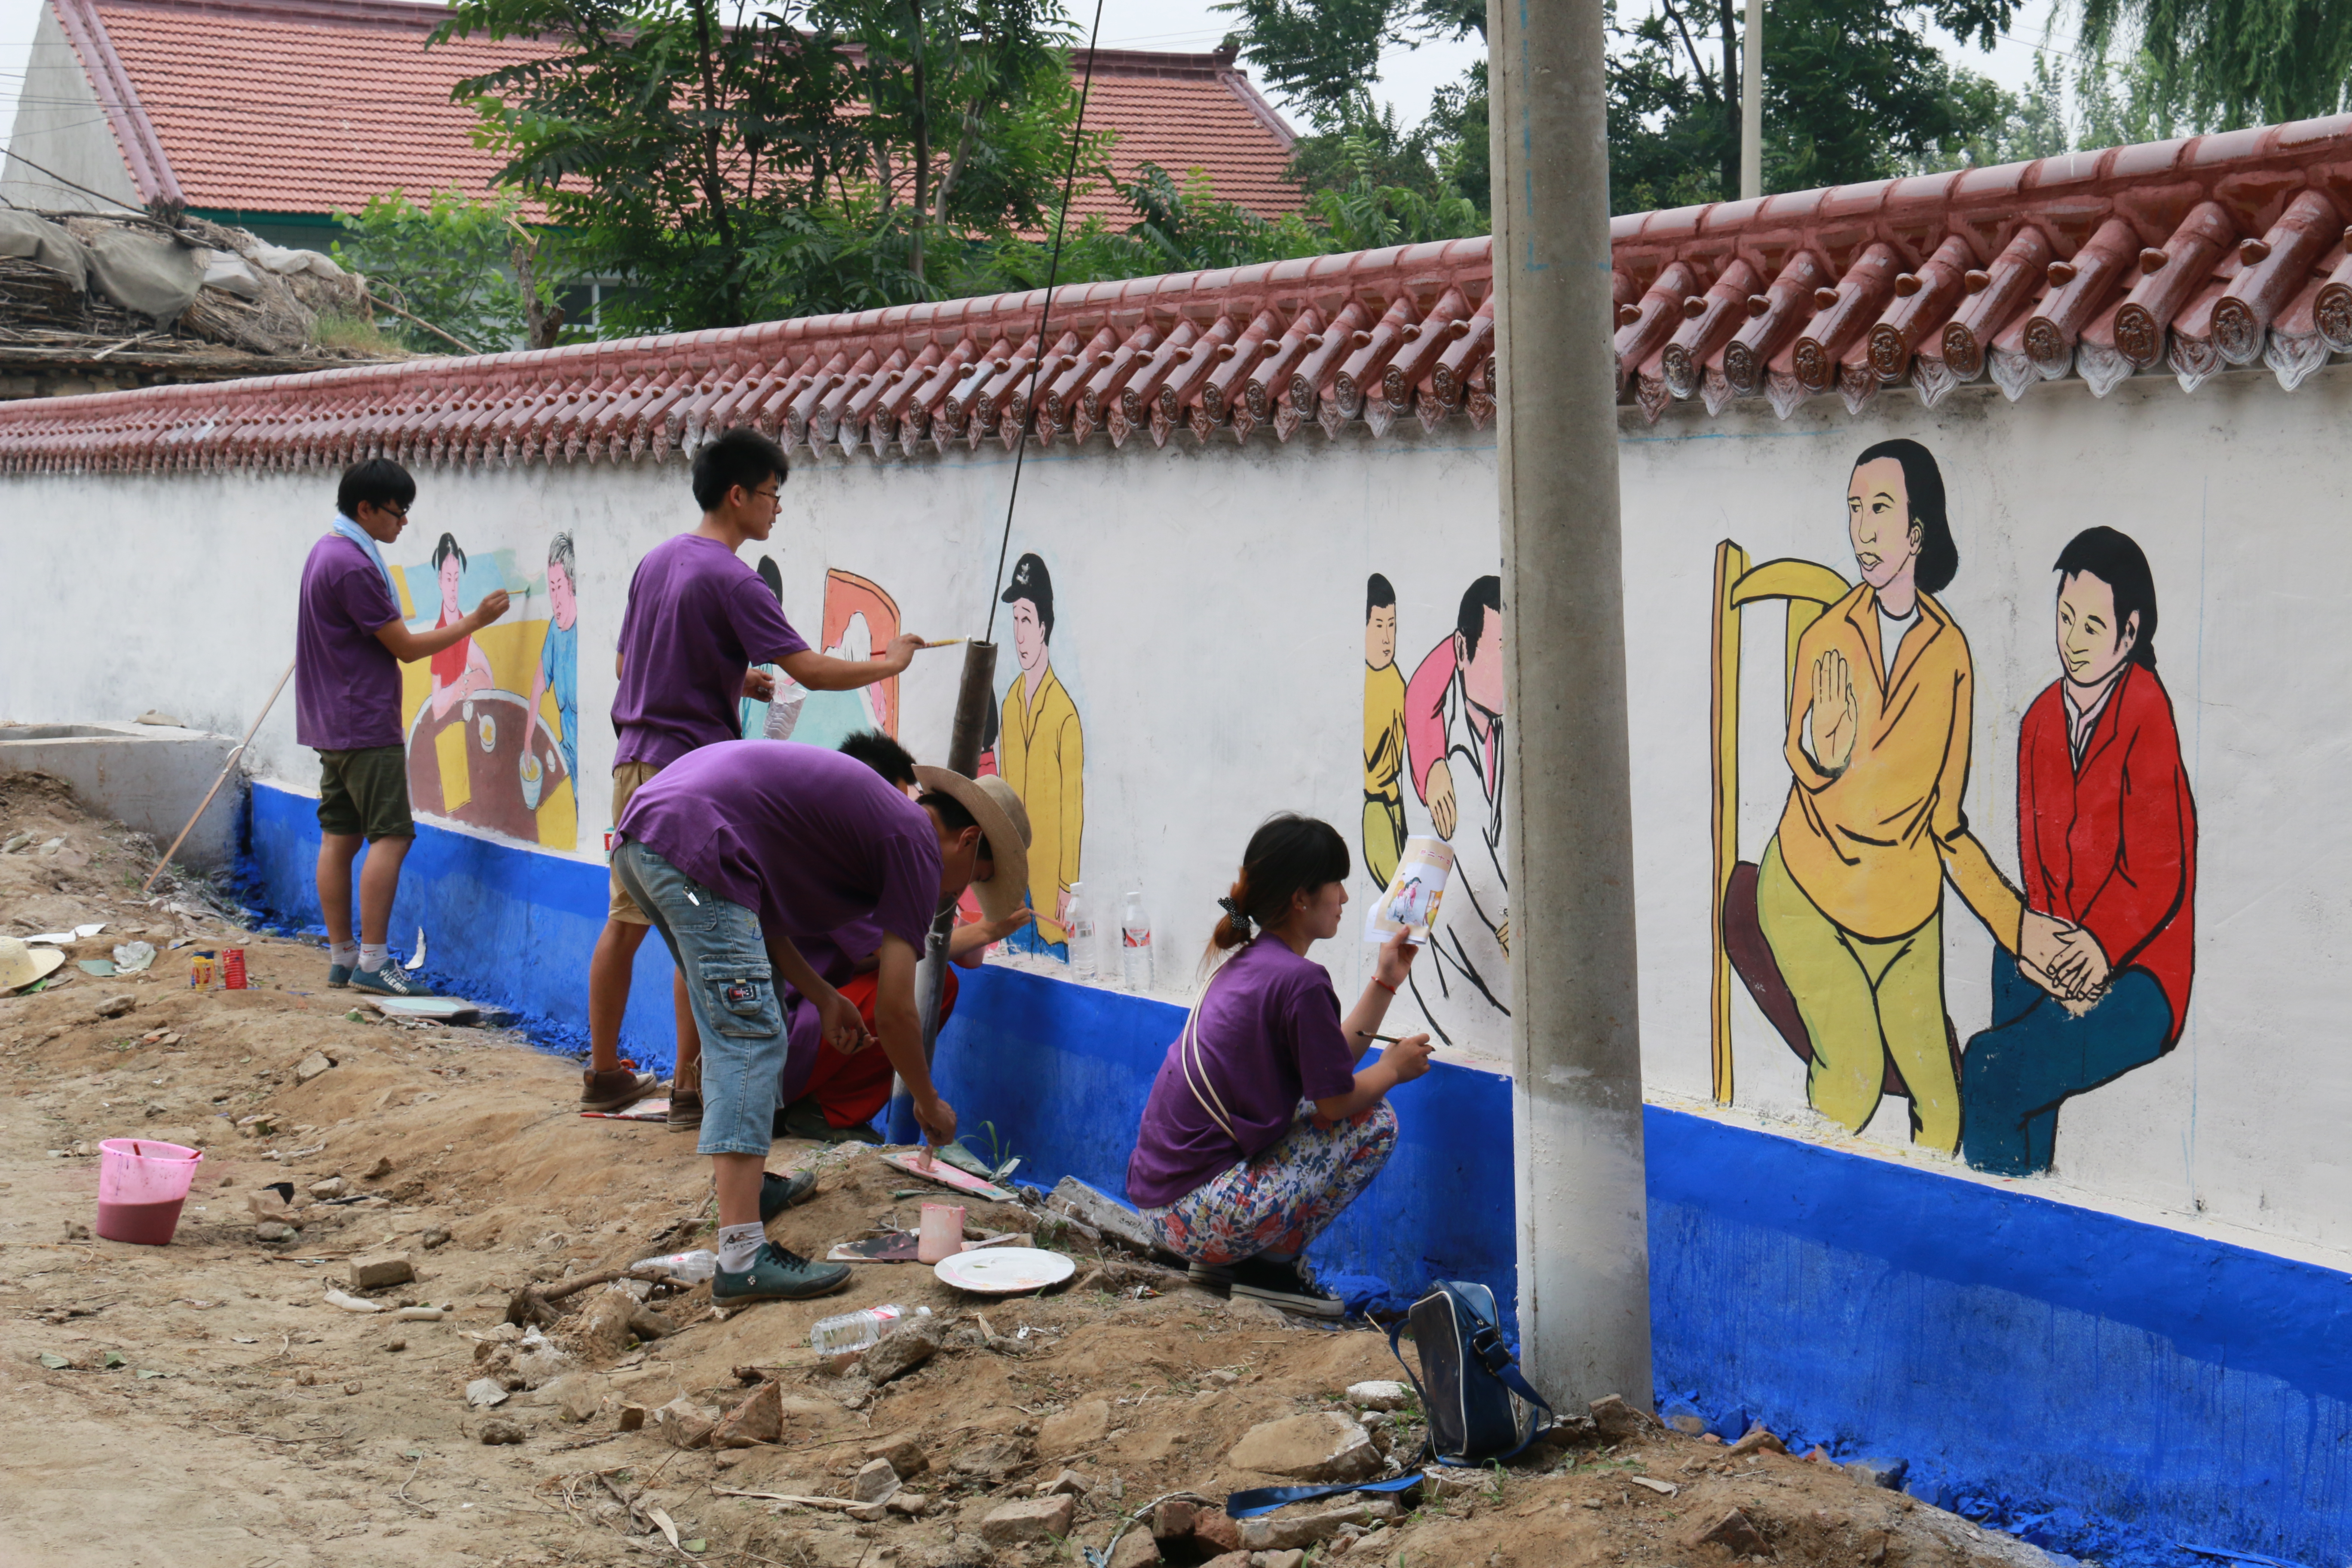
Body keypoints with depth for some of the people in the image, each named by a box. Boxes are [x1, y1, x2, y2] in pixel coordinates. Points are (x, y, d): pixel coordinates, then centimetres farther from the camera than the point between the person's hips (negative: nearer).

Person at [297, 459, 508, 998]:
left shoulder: (326, 553, 14)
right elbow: (406, 647, -14)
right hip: (366, 727, -10)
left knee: (339, 837, 9)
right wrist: (475, 620, -8)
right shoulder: (353, 566, -18)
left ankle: (341, 958, 12)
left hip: (332, 726, 10)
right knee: (390, 836, -8)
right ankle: (371, 962, -10)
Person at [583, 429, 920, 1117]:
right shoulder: (731, 581, -14)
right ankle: (689, 1087, 2)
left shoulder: (656, 561, 11)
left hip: (635, 763, 8)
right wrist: (888, 663, -4)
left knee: (625, 921, 12)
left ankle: (604, 1073, 19)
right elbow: (811, 671, -20)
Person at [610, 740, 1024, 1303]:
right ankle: (743, 1257, -17)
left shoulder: (872, 813, 27)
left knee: (733, 1027, 25)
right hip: (692, 844, -10)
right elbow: (894, 1012, 2)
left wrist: (821, 995, 25)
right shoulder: (919, 846, 2)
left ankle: (738, 1183, 35)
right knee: (751, 1039, -10)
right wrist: (930, 1105, 16)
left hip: (639, 836, 10)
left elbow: (759, 914, 27)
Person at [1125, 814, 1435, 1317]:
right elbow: (1335, 1100, -10)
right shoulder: (1300, 981, -15)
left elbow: (1327, 1065, 18)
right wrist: (1394, 1068, 9)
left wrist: (1386, 981, 22)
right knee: (1375, 1122, -1)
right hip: (1200, 1213, -9)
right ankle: (1268, 1263, 0)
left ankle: (1226, 1258, 14)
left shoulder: (1245, 963, 14)